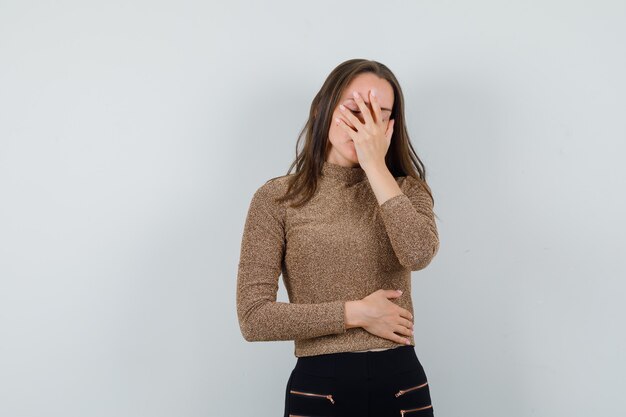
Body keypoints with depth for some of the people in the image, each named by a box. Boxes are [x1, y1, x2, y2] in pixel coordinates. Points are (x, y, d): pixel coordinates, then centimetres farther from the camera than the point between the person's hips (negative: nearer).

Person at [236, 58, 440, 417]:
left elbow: (419, 254, -18)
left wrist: (376, 166, -14)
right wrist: (355, 313, -12)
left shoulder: (407, 190, 4)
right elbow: (254, 318, -10)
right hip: (320, 388, -2)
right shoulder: (277, 198, -4)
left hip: (403, 386, 2)